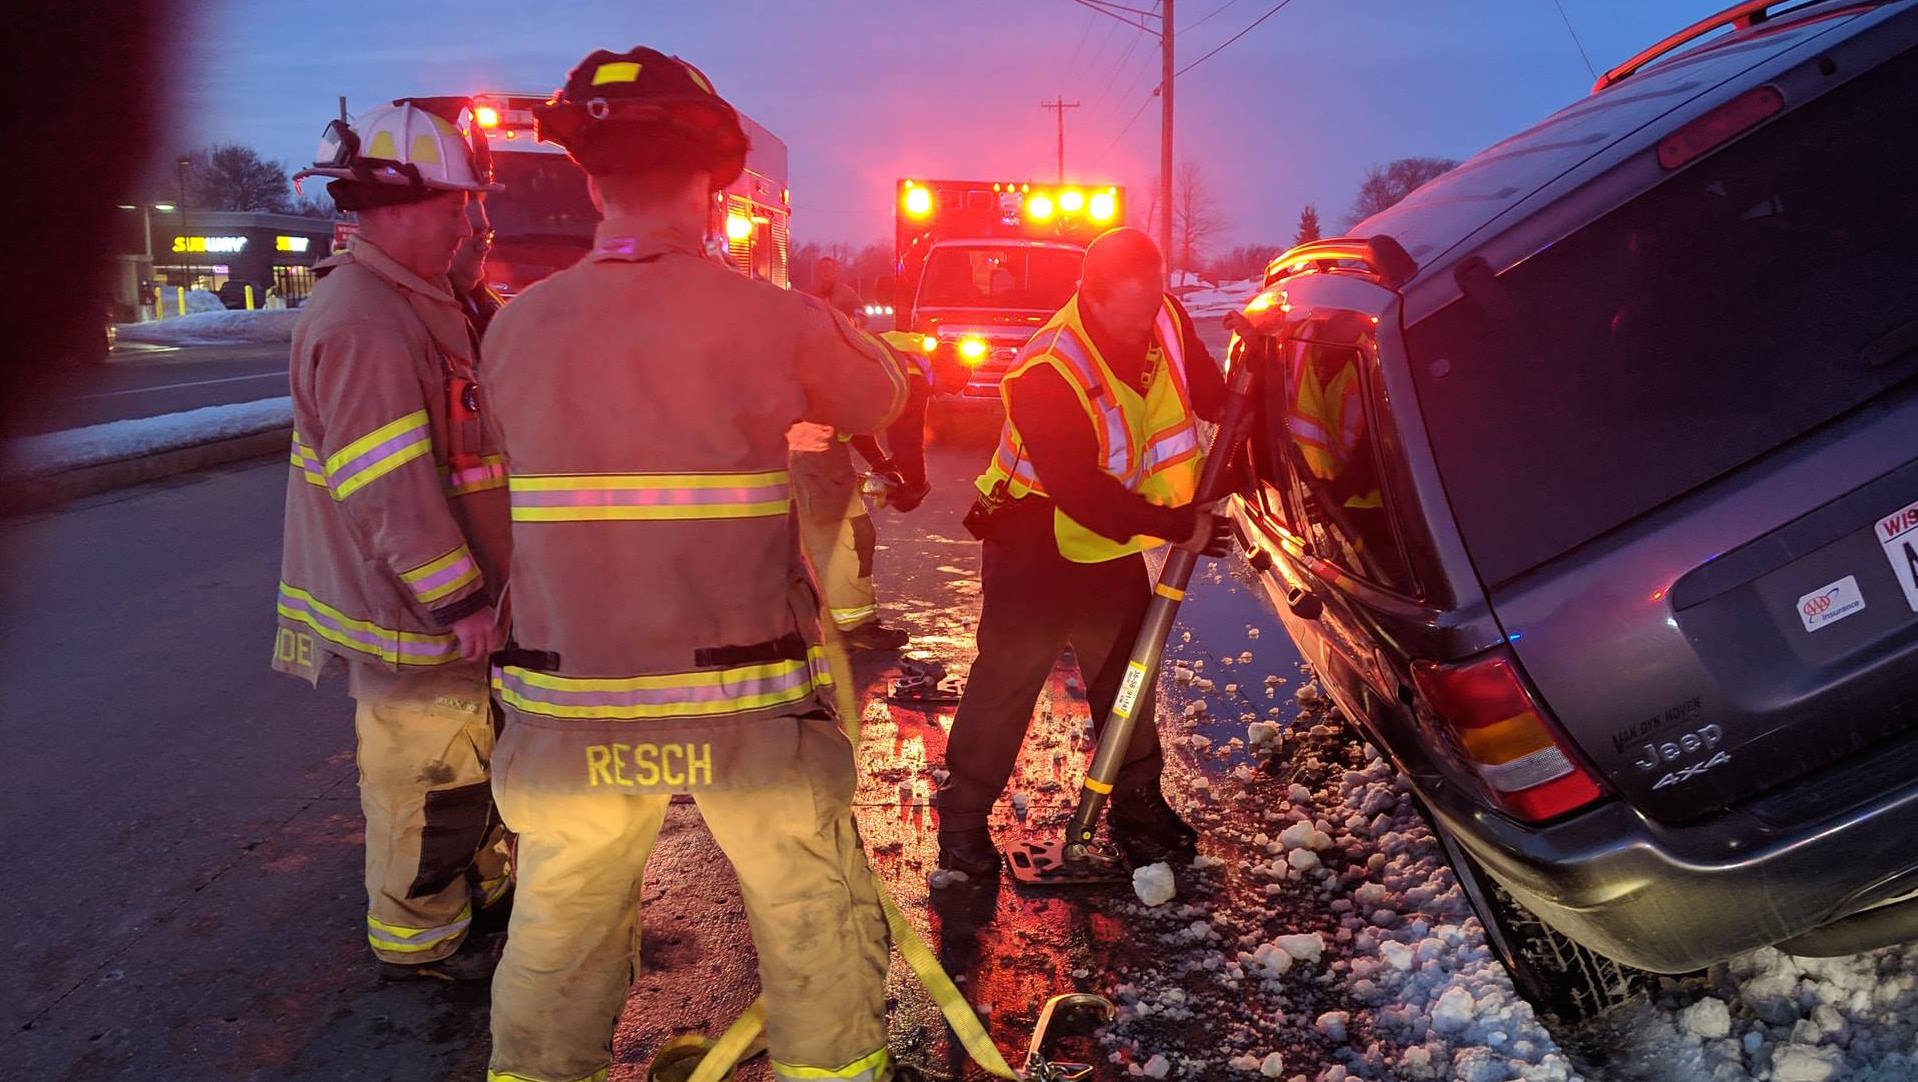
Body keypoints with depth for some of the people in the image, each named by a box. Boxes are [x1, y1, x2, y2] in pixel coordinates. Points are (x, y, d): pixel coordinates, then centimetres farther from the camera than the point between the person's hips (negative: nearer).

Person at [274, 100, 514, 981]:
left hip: (434, 604, 11)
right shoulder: (364, 324, -23)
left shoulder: (408, 303, 12)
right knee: (429, 776, 4)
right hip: (410, 613, -10)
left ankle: (483, 879, 41)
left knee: (476, 750, 23)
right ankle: (418, 941, 21)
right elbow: (390, 492, -28)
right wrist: (461, 600, -23)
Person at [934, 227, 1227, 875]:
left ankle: (1137, 803, 30)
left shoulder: (1166, 320, -10)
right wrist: (1177, 525, -28)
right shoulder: (1047, 373, -31)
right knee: (1006, 679, -1)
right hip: (1035, 542, -6)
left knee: (1127, 672, 15)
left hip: (1112, 539, 7)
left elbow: (1209, 393, 8)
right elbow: (1083, 493, -32)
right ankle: (963, 817, 12)